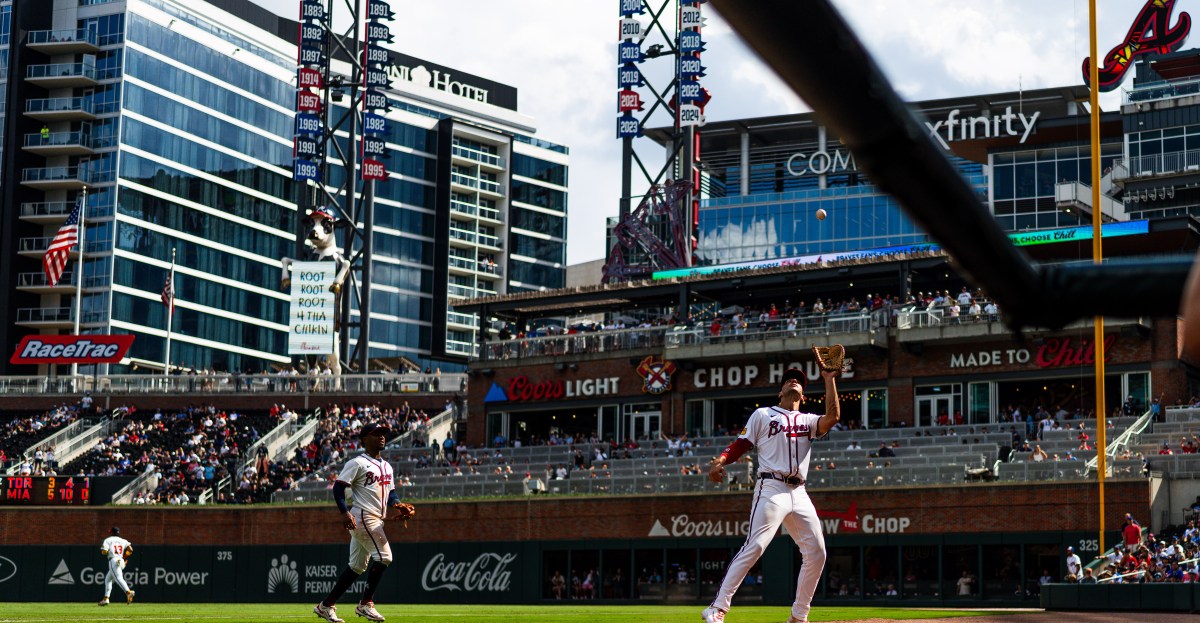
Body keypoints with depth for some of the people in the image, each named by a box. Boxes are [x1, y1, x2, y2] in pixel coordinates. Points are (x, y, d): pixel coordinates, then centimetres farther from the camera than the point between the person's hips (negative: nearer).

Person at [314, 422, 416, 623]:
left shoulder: (386, 466, 19)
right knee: (383, 556, -16)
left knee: (357, 566, 10)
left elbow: (390, 492, 24)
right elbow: (339, 486, -13)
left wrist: (397, 505, 1)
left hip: (377, 520, 9)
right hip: (362, 517, -9)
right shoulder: (357, 463, -7)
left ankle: (326, 605, 15)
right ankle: (366, 603, -7)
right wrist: (345, 513, -25)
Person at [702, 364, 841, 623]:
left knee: (816, 553, 1)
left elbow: (833, 417, 0)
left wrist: (829, 379, 2)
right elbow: (741, 444, 4)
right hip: (771, 489, -5)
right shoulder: (763, 415, 12)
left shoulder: (809, 420, 20)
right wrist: (720, 461, -14)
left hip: (799, 494, 5)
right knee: (753, 547, -19)